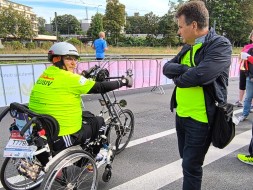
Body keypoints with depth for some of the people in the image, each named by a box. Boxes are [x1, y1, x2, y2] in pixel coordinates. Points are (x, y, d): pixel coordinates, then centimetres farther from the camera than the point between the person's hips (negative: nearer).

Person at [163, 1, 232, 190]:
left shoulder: (221, 45, -15)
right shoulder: (188, 47, 10)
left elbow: (200, 75, -30)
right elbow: (167, 68, 1)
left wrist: (178, 77, -10)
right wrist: (186, 69, -18)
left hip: (201, 118, -8)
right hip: (181, 114, 8)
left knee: (191, 166, 4)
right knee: (187, 159, 23)